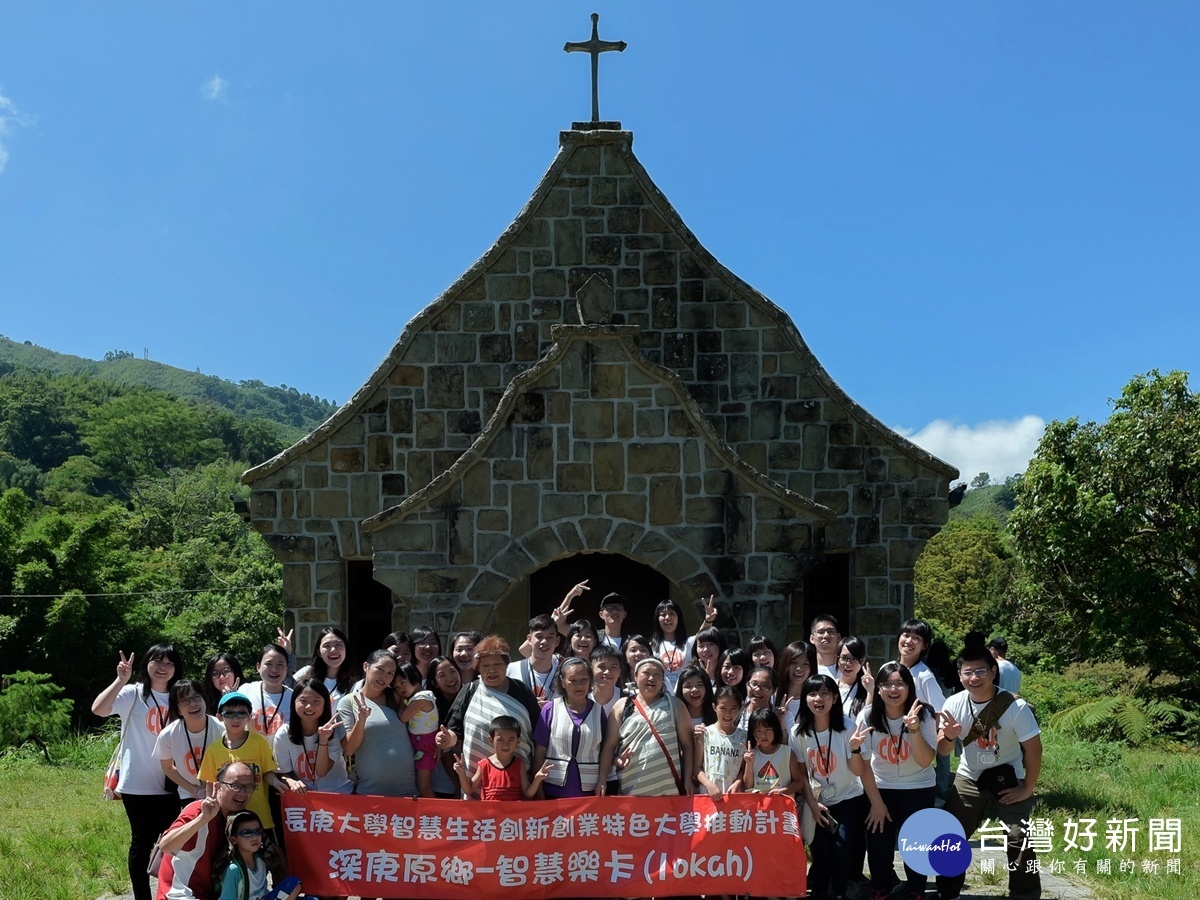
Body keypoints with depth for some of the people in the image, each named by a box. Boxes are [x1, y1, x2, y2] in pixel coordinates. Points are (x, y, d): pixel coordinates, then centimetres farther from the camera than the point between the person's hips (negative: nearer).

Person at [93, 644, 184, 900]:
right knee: (143, 841, 3)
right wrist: (121, 680, -28)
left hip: (169, 785, 5)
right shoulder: (133, 694, -5)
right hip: (138, 784, -4)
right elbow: (98, 709, -23)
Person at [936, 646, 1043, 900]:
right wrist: (949, 737, -27)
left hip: (1008, 781, -3)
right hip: (968, 780, 4)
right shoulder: (954, 704, -13)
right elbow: (942, 751, -5)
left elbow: (1033, 750, -13)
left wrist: (1027, 790, -10)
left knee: (1019, 843, -10)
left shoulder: (1016, 707, -24)